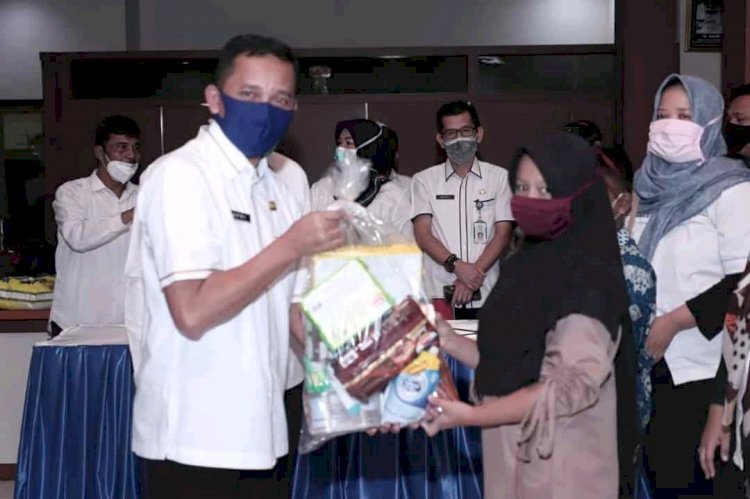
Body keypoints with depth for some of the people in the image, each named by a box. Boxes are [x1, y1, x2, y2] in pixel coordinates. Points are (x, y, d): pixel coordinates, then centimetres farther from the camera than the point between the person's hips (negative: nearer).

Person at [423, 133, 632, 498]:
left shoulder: (587, 275, -17)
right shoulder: (530, 262, 7)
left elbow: (572, 385, -23)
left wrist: (469, 415, -23)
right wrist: (450, 342, -1)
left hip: (558, 463, -7)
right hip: (511, 452, 7)